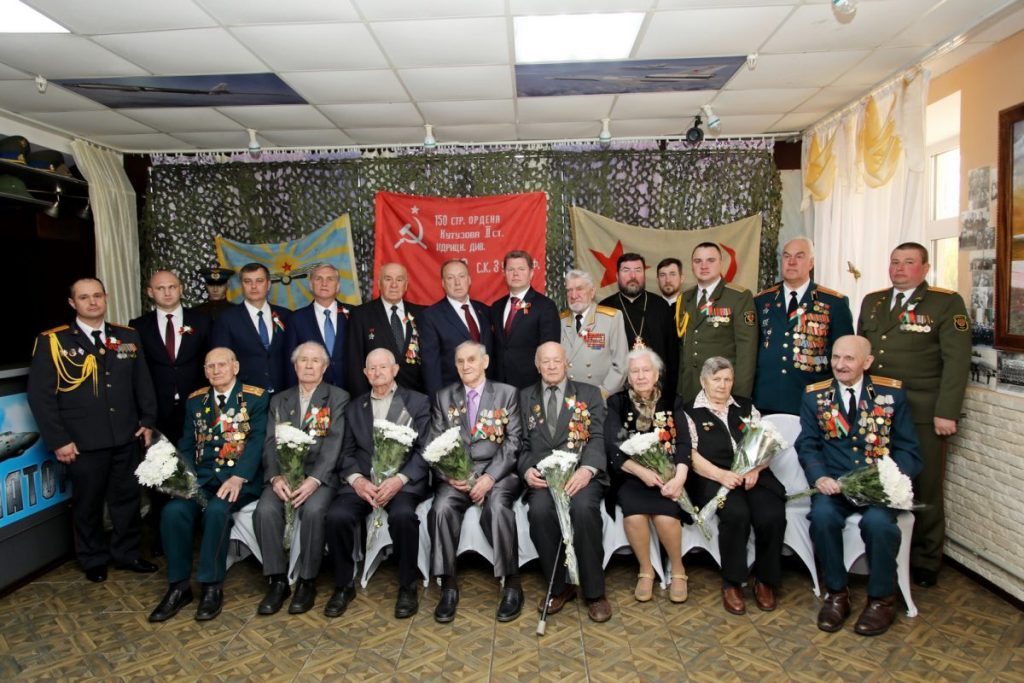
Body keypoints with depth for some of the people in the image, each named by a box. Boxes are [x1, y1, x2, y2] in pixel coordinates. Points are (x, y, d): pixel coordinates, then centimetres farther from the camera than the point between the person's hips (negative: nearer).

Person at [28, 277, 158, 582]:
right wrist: (58, 440, -11)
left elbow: (142, 382, 10)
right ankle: (94, 560, 31)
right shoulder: (52, 341, -6)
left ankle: (127, 553, 31)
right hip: (83, 442, -3)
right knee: (87, 503, 12)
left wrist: (148, 421, 5)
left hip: (126, 437, 3)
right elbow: (40, 395, -8)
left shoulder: (128, 336, 5)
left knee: (127, 498, 14)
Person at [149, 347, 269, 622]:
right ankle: (179, 586, -5)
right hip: (202, 477, 4)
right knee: (173, 511, -23)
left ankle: (212, 587, -14)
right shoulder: (195, 400, 15)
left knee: (216, 510, -32)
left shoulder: (256, 398, 0)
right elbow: (187, 444, 14)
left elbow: (257, 441, -10)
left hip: (240, 479, -4)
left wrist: (238, 478, -23)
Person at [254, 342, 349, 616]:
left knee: (313, 510, -31)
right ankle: (277, 581, -8)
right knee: (265, 510, -25)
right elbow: (270, 443, 6)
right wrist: (275, 477, -13)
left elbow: (334, 443, -7)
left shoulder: (338, 397, 5)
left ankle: (307, 582, -12)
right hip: (283, 473, 3)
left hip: (320, 473, -3)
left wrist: (314, 480, -21)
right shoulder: (279, 400, 17)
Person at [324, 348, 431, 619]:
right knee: (337, 516, -25)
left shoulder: (418, 402, 8)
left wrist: (399, 479, -16)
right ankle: (344, 585, -2)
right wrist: (357, 479, -10)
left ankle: (407, 587, -11)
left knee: (402, 514, -33)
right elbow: (347, 452, 11)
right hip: (362, 481, 3)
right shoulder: (354, 408, 19)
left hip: (404, 481, -3)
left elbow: (425, 450, -1)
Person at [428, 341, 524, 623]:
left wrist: (490, 477, -14)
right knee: (442, 508, -28)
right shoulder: (444, 397, 15)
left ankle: (512, 584, -16)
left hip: (498, 471, -2)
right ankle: (448, 586, -16)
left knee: (497, 507, -32)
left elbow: (513, 442, -1)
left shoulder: (507, 393, 8)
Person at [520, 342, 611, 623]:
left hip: (581, 472, -1)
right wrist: (527, 470, -9)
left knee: (583, 507, -33)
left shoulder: (590, 393, 13)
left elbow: (598, 437, 1)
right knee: (539, 510, -30)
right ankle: (559, 586, -8)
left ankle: (594, 592, -12)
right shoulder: (525, 397, 19)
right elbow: (521, 443, 12)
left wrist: (587, 469, -18)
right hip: (542, 474, 1)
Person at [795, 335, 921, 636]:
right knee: (822, 516, -30)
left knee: (878, 521, -31)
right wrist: (819, 477, -15)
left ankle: (881, 599, -3)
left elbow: (907, 449, 4)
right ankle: (836, 593, -5)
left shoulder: (892, 393, 6)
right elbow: (807, 445, 5)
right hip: (834, 484, 1)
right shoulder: (814, 396, 8)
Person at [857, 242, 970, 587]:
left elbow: (957, 361, -7)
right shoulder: (871, 302, 14)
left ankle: (926, 560, 22)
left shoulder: (947, 303, -1)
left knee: (924, 490, 6)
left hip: (922, 414, -4)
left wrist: (946, 412, -13)